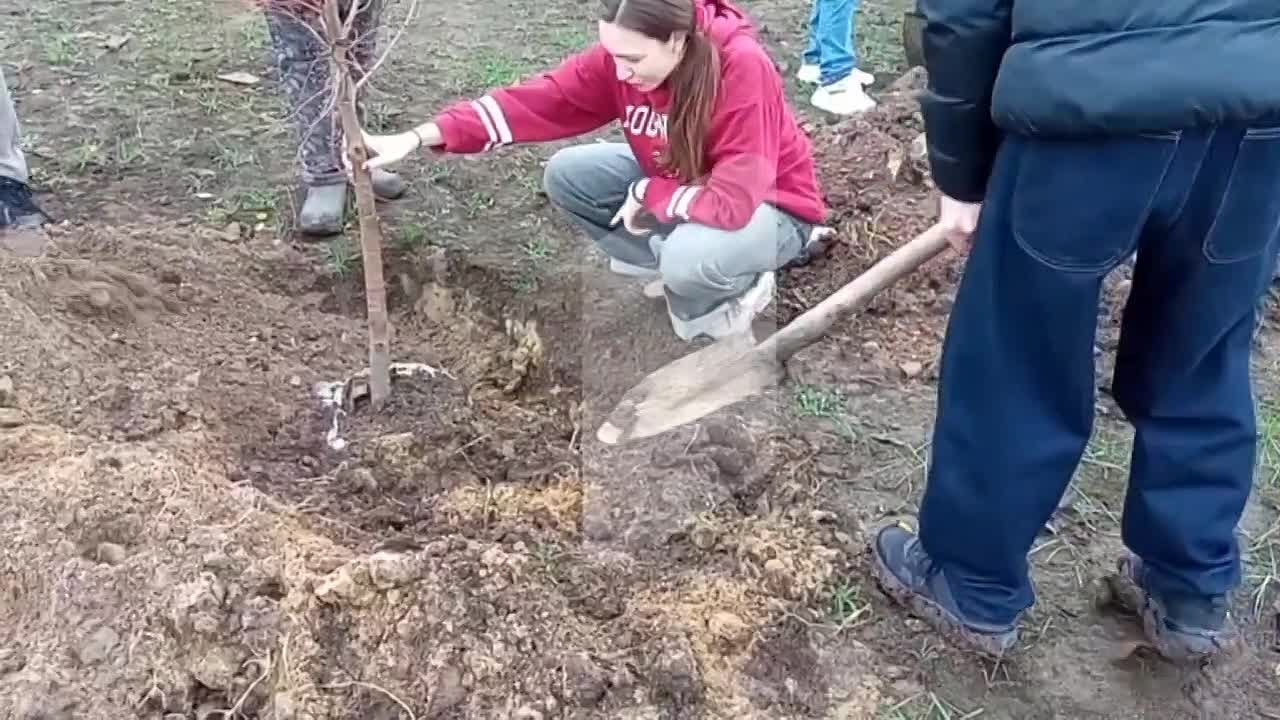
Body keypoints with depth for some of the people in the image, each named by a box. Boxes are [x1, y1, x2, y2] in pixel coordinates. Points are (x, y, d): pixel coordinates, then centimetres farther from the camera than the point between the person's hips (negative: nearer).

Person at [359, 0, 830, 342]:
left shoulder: (741, 67, -35)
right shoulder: (621, 57, -16)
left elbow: (734, 201, -37)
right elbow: (536, 101, -18)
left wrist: (647, 195, -23)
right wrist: (420, 137, -24)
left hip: (767, 206, -6)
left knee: (689, 256, -38)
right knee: (566, 176, -8)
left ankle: (738, 286, -1)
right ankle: (677, 266, 2)